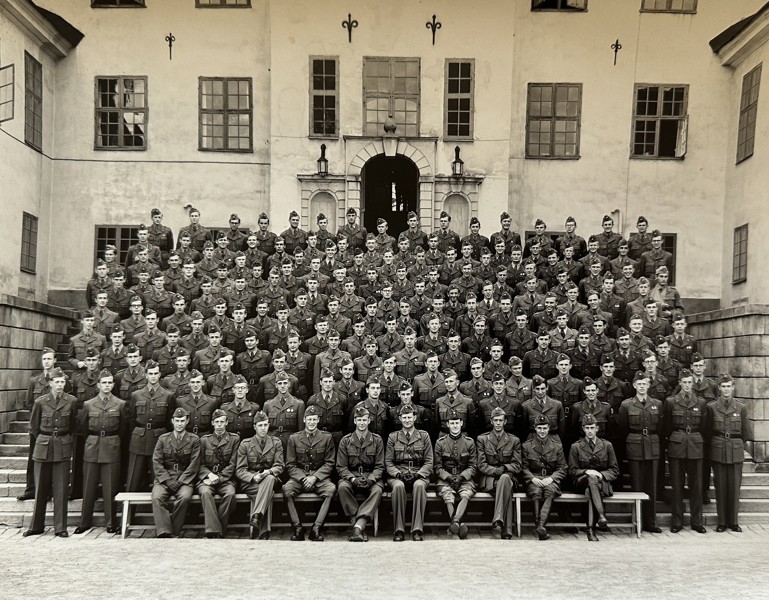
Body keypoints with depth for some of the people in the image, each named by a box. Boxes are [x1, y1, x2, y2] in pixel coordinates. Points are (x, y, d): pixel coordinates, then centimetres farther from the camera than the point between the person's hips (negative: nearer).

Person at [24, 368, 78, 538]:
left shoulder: (72, 401, -1)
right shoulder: (40, 402, -2)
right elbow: (33, 427, 10)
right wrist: (44, 441, 13)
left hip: (63, 449, 0)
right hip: (43, 447, 0)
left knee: (61, 489, 0)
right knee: (41, 488, 6)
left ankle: (60, 528, 7)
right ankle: (36, 526, 19)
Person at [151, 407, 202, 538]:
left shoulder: (194, 440, 6)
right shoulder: (163, 439, 11)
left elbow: (194, 465, 0)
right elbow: (156, 463, 3)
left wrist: (179, 482, -12)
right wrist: (168, 481, -10)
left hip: (184, 480, -1)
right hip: (164, 479, 2)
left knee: (185, 497, -32)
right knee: (157, 497, -29)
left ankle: (174, 533, -23)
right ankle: (164, 533, -32)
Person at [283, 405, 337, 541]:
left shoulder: (327, 437, 5)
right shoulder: (294, 438, 7)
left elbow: (329, 463, 2)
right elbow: (290, 465, 4)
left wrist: (314, 477, -13)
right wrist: (302, 478, -12)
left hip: (319, 477, 0)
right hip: (299, 476, 1)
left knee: (331, 489, -32)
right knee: (286, 489, -31)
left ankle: (316, 528, -26)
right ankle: (297, 528, -21)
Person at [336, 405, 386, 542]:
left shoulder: (377, 440, 5)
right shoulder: (345, 441, 5)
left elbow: (379, 466, 3)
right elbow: (341, 467, 1)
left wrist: (371, 479, -18)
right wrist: (353, 479, -18)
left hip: (371, 477, 0)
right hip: (350, 476, 0)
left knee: (377, 490, -33)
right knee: (343, 487, -33)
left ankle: (358, 526, -41)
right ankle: (358, 525, -31)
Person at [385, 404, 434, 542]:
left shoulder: (424, 436, 10)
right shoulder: (393, 437, 12)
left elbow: (429, 462, 6)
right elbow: (388, 462, 7)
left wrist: (418, 474, -12)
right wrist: (398, 474, -12)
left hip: (419, 475, 0)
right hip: (397, 475, 0)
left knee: (419, 486, -35)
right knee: (398, 486, -35)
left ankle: (417, 530, -33)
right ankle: (398, 530, -29)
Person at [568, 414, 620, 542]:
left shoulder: (607, 445, 10)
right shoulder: (576, 447, 8)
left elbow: (615, 471, 11)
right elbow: (572, 471, 7)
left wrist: (601, 475, -10)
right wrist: (586, 472, -13)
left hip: (603, 483, 1)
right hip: (581, 482, 0)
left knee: (589, 490, -38)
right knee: (591, 478, -39)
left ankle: (591, 528, -43)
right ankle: (601, 515, -54)